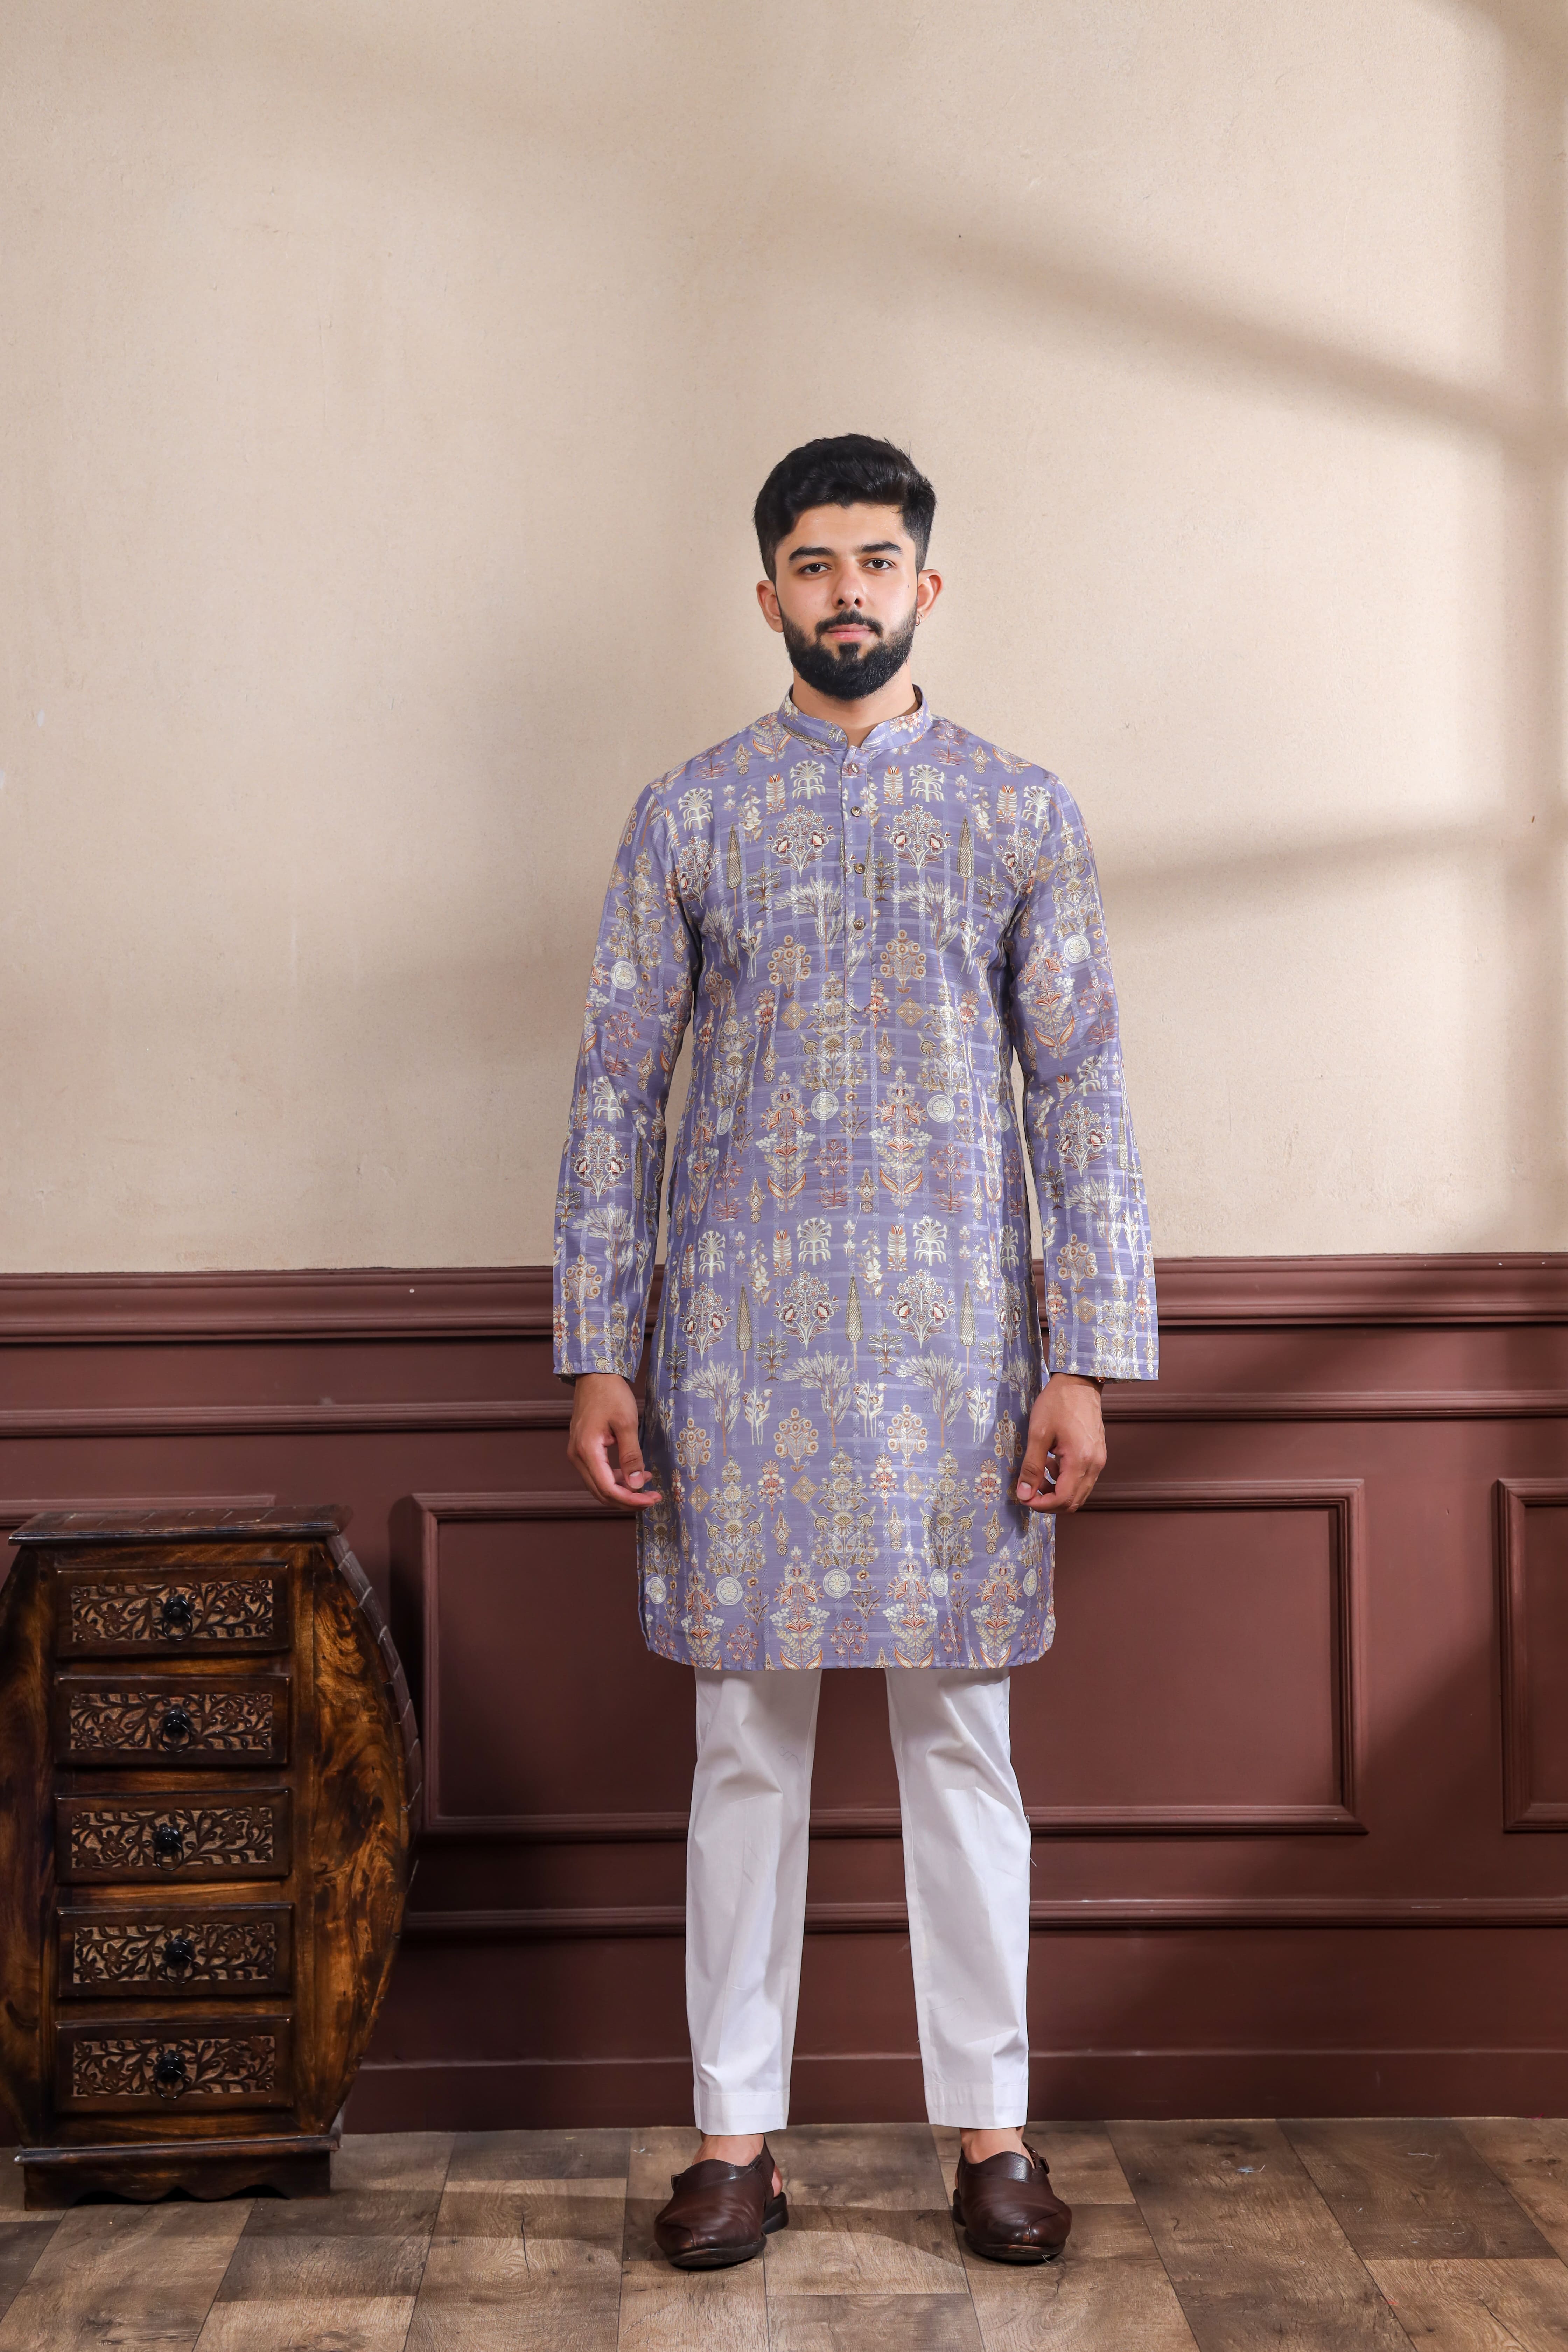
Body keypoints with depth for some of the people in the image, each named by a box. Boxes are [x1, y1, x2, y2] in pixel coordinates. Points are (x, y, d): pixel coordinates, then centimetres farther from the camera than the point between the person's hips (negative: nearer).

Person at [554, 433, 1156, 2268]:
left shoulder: (1022, 812, 6)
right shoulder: (687, 815, 6)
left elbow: (1080, 1089, 3)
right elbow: (617, 1091, 4)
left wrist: (1088, 1363, -4)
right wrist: (596, 1358, -2)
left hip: (960, 1338, 0)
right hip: (741, 1340, 0)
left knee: (960, 1736, 7)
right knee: (747, 1740, 6)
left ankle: (990, 2128, 20)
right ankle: (737, 2135, 18)